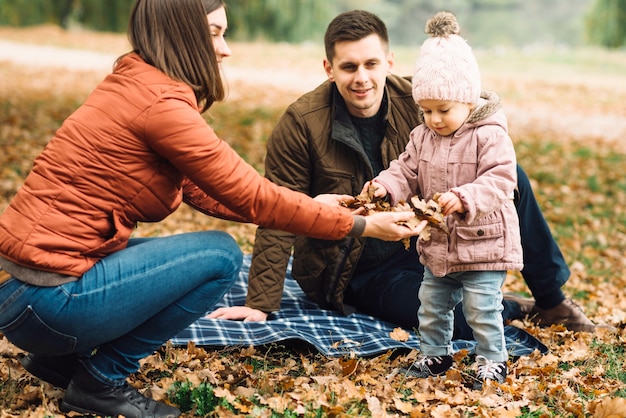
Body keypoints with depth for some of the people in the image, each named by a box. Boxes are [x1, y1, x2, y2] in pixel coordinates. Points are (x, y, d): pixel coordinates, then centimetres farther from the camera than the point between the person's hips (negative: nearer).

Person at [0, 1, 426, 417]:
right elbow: (251, 196, -14)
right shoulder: (161, 102, -17)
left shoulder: (134, 86, 11)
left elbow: (200, 191, 14)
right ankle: (101, 380, 2)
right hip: (49, 298, -9)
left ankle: (61, 357, 19)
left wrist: (310, 206, 13)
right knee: (222, 255, -8)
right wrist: (359, 226, -4)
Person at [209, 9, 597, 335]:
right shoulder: (300, 124, -20)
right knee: (463, 318, -29)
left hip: (419, 243, 5)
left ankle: (551, 300, 9)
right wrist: (261, 305, -21)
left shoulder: (416, 101, -10)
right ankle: (511, 307, 10)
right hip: (356, 274, -4)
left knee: (510, 176, -10)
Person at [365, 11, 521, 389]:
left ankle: (494, 362, 18)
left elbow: (500, 180, -25)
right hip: (437, 247, 7)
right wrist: (385, 187, -17)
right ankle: (436, 355, 35)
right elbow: (407, 171, 5)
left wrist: (464, 198, -40)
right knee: (432, 305, 17)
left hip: (483, 246, -6)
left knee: (482, 309, -1)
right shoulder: (422, 137, 3)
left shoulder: (490, 136, -17)